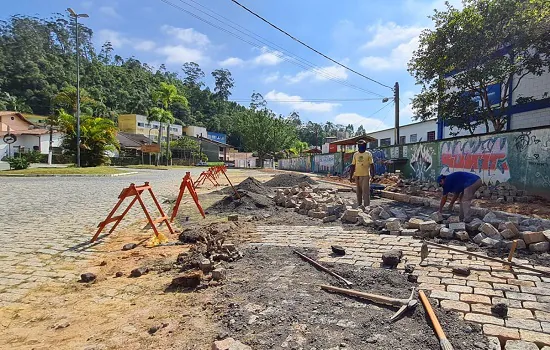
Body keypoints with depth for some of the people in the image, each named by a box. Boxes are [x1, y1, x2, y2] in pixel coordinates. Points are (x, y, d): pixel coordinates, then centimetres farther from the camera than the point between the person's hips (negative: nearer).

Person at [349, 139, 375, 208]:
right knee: (358, 191, 9)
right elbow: (353, 166, 12)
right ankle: (359, 205, 17)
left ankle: (366, 205, -7)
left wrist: (373, 174, -7)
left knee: (365, 190, -8)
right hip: (357, 175, 4)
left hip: (366, 175, -4)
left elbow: (371, 165, 0)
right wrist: (351, 176, 9)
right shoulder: (355, 155, 11)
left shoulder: (368, 154, 2)